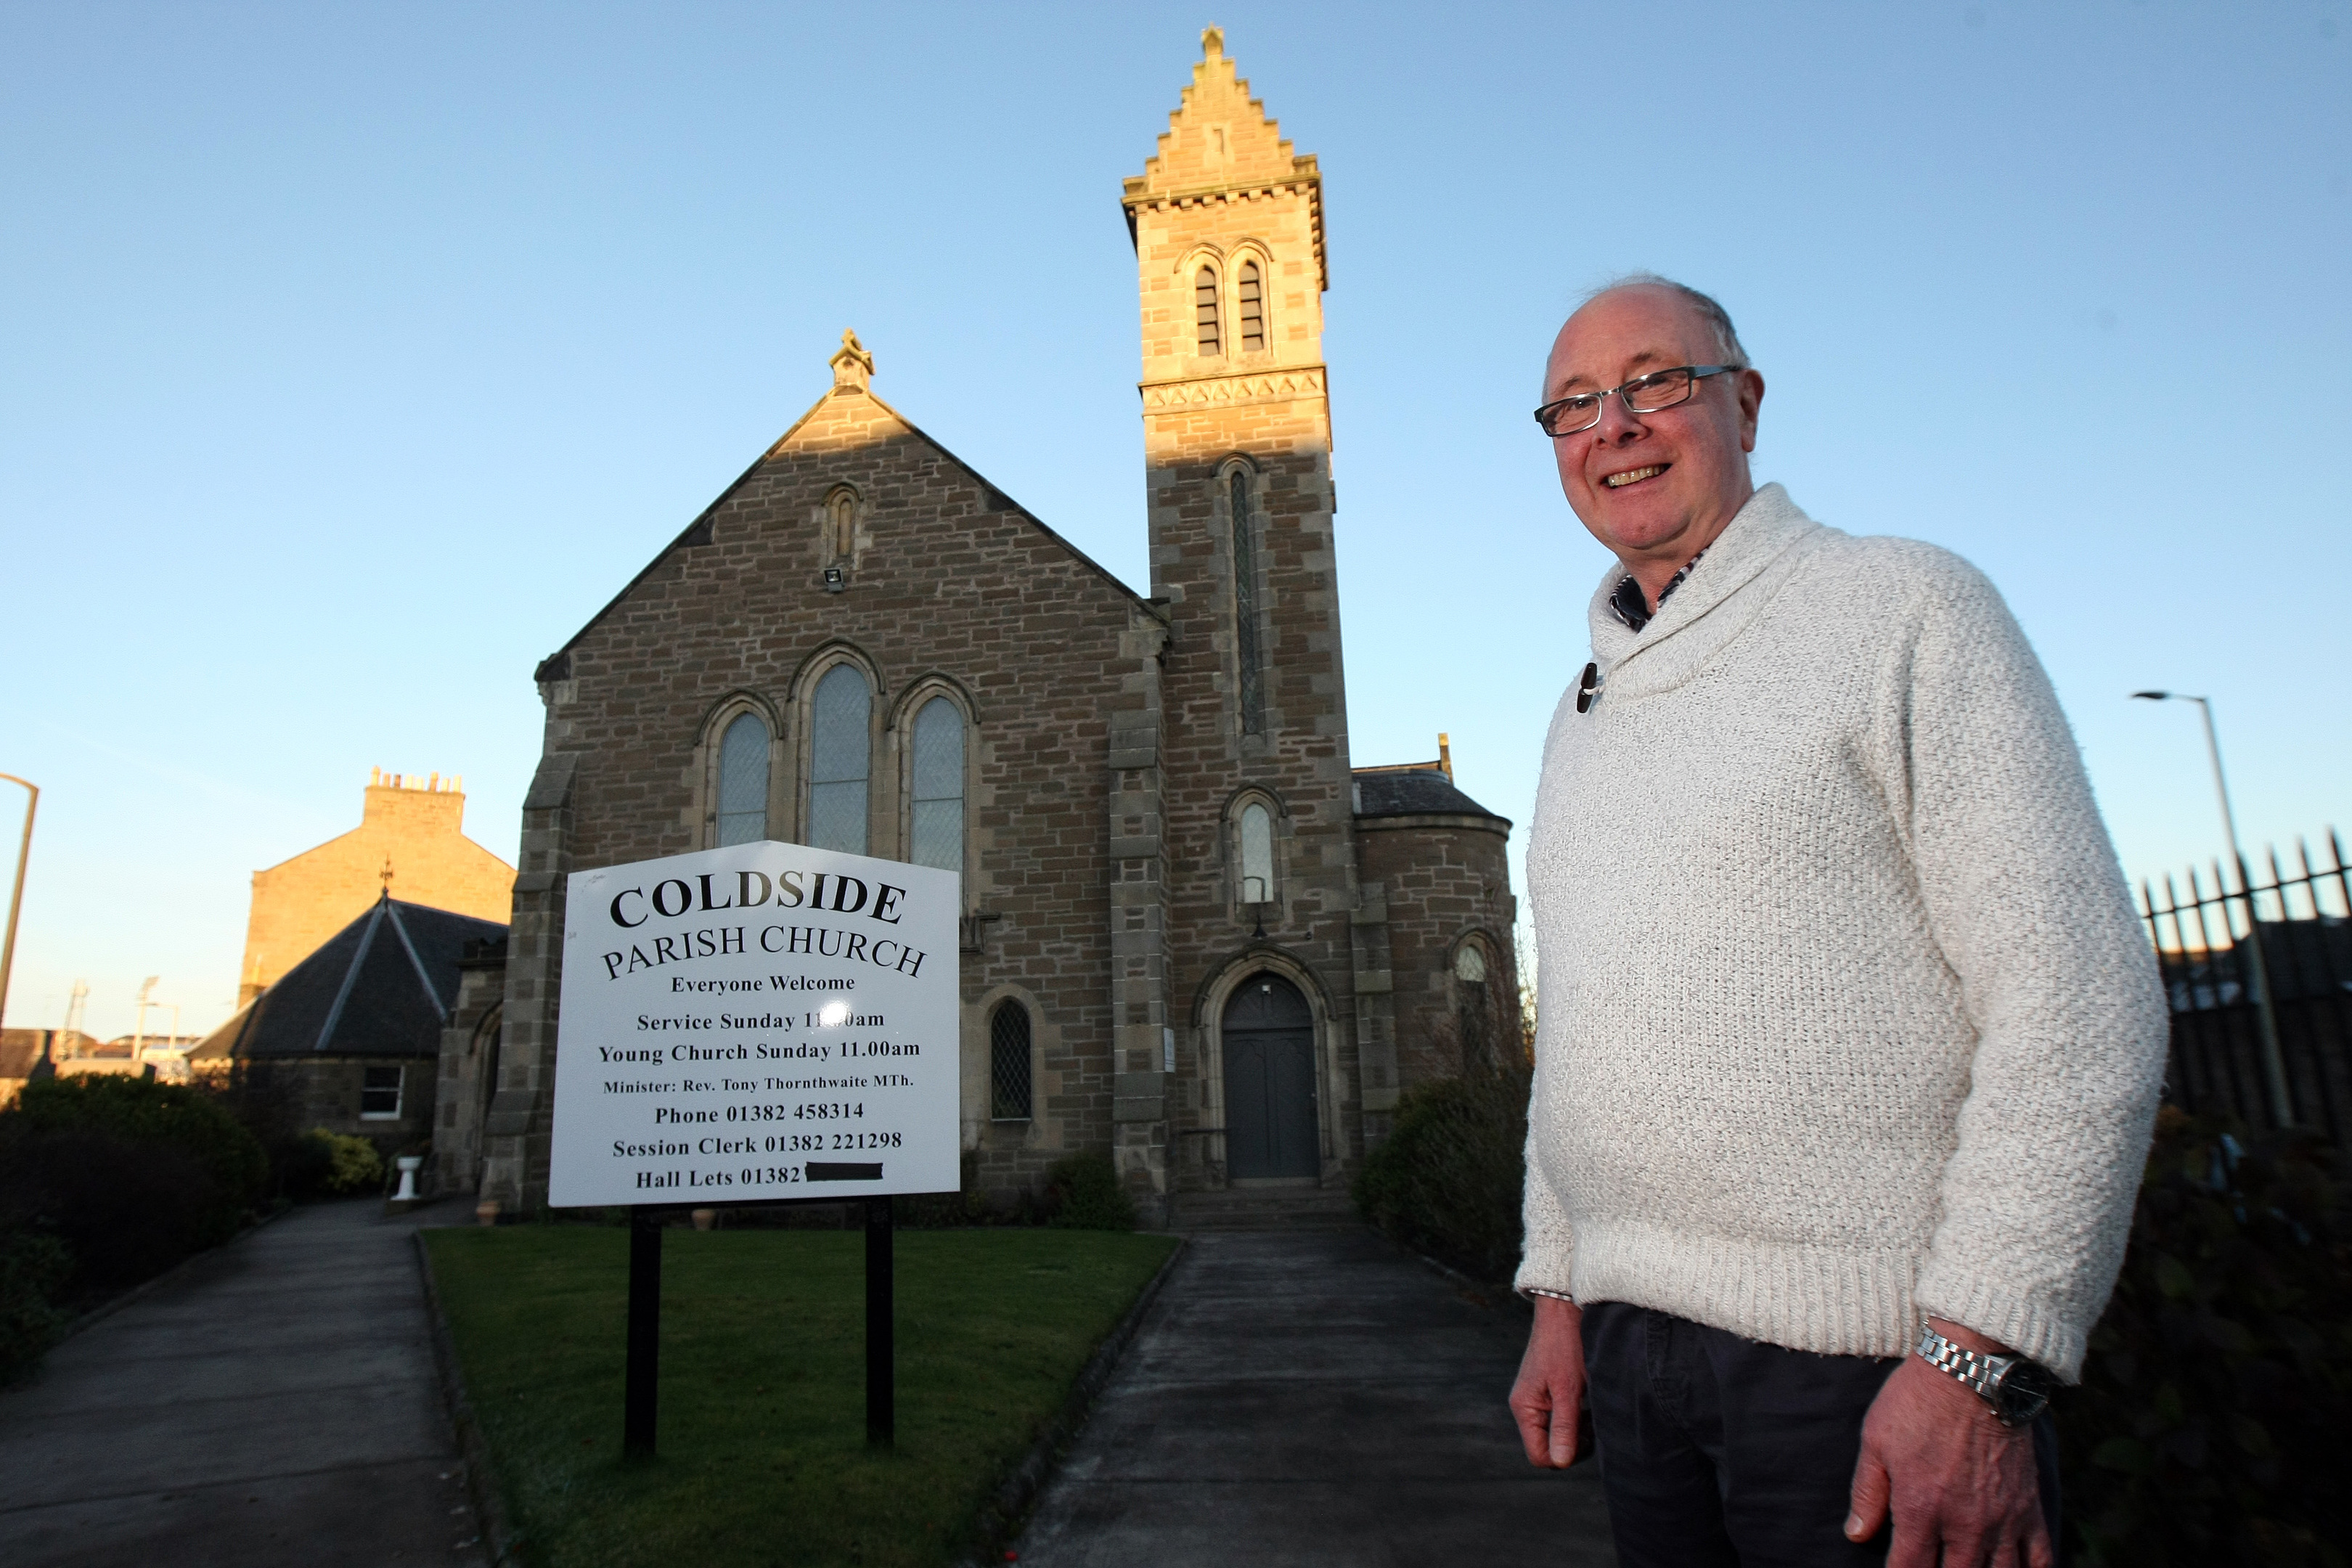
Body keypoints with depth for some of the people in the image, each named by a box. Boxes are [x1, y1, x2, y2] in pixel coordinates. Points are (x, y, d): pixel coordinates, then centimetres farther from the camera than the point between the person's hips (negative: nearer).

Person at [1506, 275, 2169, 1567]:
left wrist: (1979, 1360, -17)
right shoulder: (1583, 712, 15)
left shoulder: (1903, 610, -4)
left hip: (1867, 1357, -5)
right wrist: (1556, 1288, 13)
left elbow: (2078, 999, -12)